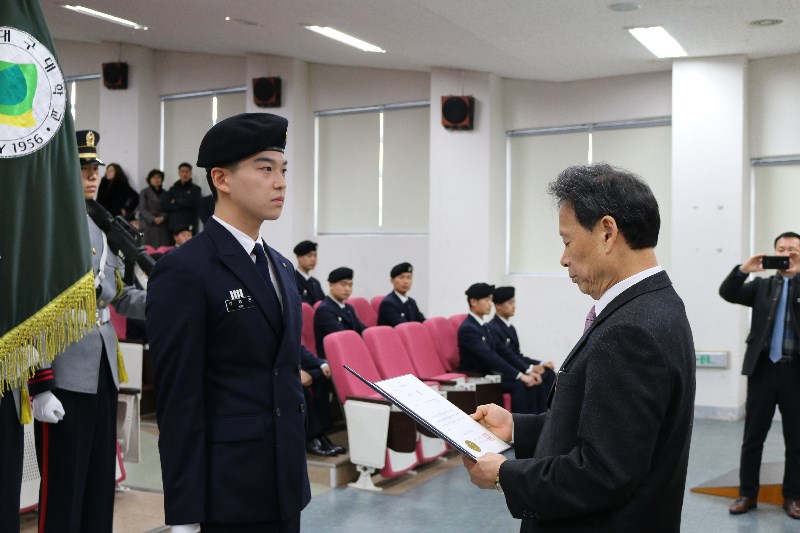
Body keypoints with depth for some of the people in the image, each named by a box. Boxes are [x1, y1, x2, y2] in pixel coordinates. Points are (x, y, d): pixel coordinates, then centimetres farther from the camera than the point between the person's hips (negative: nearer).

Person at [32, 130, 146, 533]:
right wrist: (39, 387, -18)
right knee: (63, 492, 3)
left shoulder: (102, 227, 12)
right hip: (64, 379, -7)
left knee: (101, 486, 15)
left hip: (104, 375, 8)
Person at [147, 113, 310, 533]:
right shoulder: (183, 271, -13)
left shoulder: (280, 268, 11)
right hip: (228, 493, -7)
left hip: (285, 485, 7)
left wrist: (297, 473, 15)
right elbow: (178, 403, -15)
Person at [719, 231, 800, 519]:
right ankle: (747, 493, 14)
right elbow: (727, 293, -3)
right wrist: (744, 269, -17)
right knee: (753, 436, 5)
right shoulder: (762, 285, 10)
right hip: (763, 368, 1)